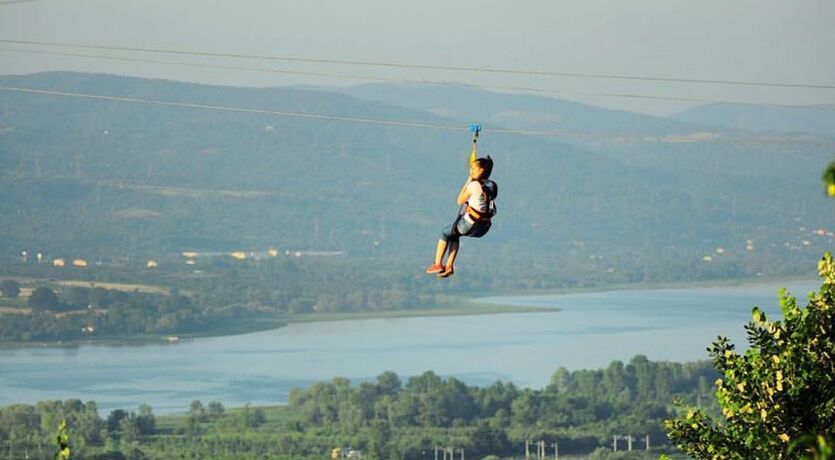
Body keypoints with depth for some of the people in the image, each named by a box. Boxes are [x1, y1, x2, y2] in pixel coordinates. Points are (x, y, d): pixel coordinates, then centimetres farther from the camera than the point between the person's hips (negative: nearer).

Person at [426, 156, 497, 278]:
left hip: (470, 225, -7)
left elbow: (460, 201, -5)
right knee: (453, 235, 30)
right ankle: (449, 266, 29)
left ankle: (438, 264, 21)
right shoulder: (492, 186, 4)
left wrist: (467, 182, 2)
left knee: (445, 234, 18)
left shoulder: (474, 185, -16)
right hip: (484, 227, 7)